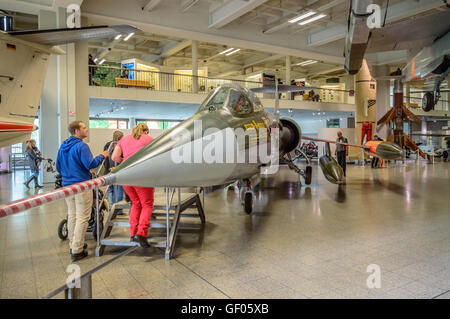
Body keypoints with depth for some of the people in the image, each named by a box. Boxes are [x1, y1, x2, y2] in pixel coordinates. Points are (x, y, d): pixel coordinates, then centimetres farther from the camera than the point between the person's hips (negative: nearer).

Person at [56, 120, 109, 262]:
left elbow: (58, 166, 18)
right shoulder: (81, 146, -16)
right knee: (82, 218, -3)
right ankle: (77, 251, -1)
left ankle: (73, 245, 28)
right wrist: (102, 156, -6)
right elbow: (90, 164, -20)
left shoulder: (63, 146, 11)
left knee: (72, 215, 17)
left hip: (67, 185, 9)